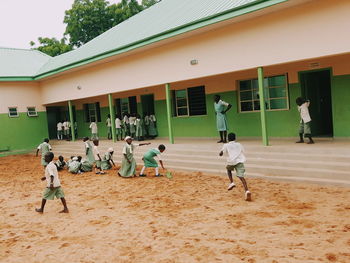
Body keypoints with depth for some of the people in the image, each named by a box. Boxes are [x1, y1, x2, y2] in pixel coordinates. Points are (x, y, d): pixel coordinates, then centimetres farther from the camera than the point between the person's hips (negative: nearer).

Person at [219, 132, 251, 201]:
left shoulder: (226, 145, 16)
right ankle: (247, 191, -30)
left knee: (228, 169, 32)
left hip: (231, 162, -1)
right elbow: (243, 153, 24)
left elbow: (221, 153, 8)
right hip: (240, 161, 1)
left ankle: (231, 182, 16)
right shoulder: (239, 145, 24)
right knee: (241, 176, -9)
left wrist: (221, 153, 30)